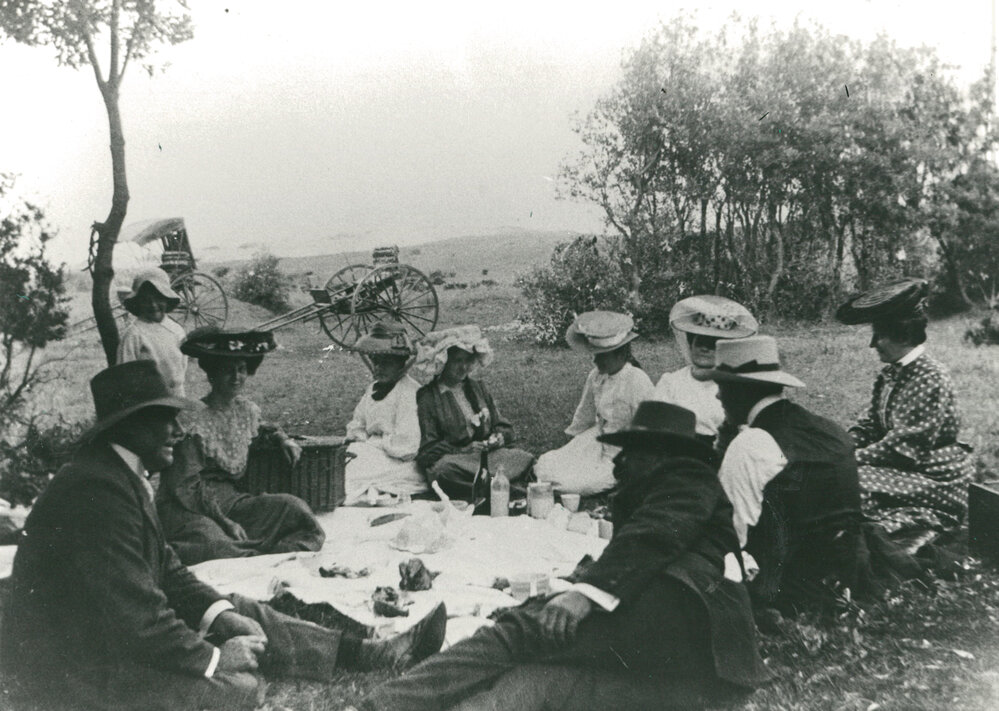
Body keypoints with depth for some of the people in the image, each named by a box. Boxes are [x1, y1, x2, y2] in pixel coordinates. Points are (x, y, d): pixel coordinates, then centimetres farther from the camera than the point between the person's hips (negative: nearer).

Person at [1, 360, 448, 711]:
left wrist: (222, 615, -4)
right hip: (79, 666, -9)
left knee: (243, 614, 5)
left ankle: (377, 655, 7)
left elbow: (165, 568, 10)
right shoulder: (96, 492, -28)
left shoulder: (120, 476, 5)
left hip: (105, 628, 9)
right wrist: (214, 658, -18)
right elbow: (135, 616, -30)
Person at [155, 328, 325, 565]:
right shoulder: (193, 421, -13)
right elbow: (186, 488, -13)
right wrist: (225, 522, -18)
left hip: (229, 500, 6)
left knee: (292, 508, -20)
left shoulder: (246, 409, 8)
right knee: (214, 542, -40)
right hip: (188, 508, -6)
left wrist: (282, 438, 14)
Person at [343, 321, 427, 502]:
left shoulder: (410, 392, -15)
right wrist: (355, 441, -5)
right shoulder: (373, 389, 13)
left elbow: (405, 446, -20)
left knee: (347, 475, -23)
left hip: (401, 465, -8)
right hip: (374, 454, 8)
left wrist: (369, 444, -9)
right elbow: (356, 425, 18)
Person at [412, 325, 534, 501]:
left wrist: (499, 437, -2)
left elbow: (504, 428, 22)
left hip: (489, 453, 5)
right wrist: (463, 450, -15)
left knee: (525, 459, -24)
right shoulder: (426, 398, 2)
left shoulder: (478, 388, 20)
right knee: (447, 470, -40)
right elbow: (428, 450, -3)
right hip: (451, 458, -4)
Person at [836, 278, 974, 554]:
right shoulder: (889, 374, 8)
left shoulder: (932, 379, -18)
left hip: (935, 481, -8)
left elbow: (903, 447, -22)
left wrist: (855, 458, -21)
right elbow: (870, 425, 11)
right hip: (898, 470, 8)